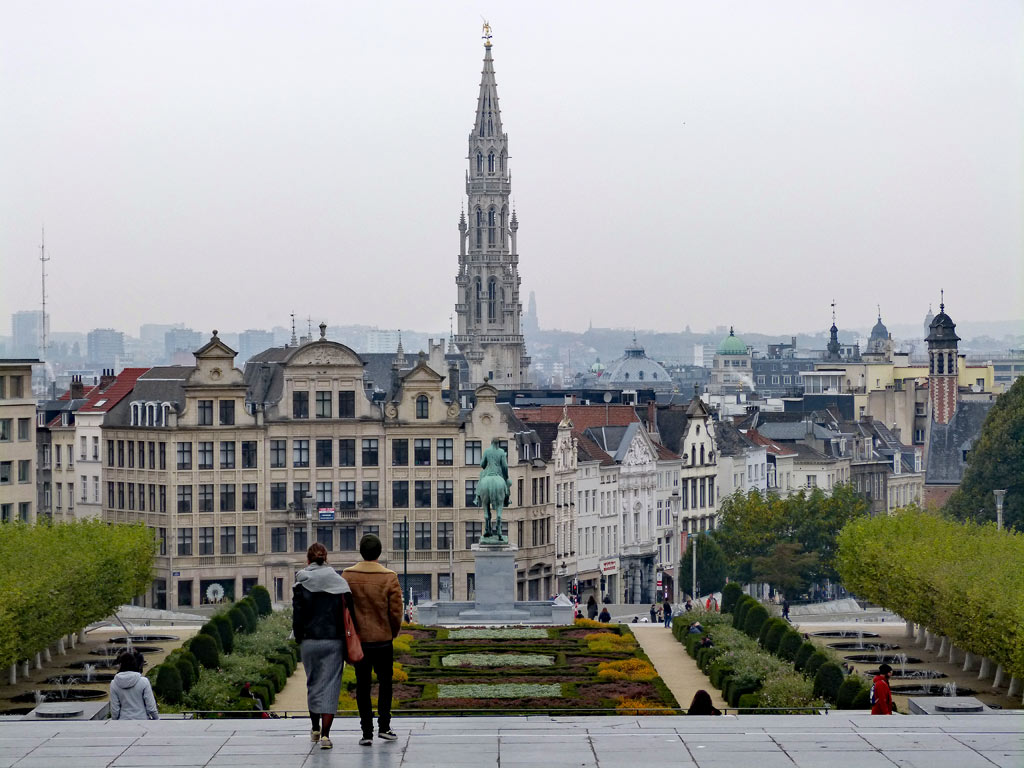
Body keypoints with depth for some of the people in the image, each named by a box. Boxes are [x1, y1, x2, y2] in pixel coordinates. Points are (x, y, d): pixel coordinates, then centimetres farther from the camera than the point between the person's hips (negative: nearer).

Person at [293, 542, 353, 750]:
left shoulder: (301, 585, -4)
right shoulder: (339, 583, -2)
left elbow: (297, 616, -6)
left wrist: (299, 639, 8)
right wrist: (349, 638, 4)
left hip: (309, 642, 1)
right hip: (334, 641, -1)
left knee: (313, 684, 19)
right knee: (330, 685, 0)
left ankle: (315, 728, 30)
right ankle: (325, 734, -9)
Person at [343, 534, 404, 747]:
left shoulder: (347, 576, -5)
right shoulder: (389, 577, -9)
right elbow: (396, 611, -7)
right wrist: (394, 632, 11)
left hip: (357, 639, 1)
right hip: (383, 638, -1)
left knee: (362, 685, 6)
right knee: (385, 681, 14)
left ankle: (366, 732, 4)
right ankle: (383, 726, 8)